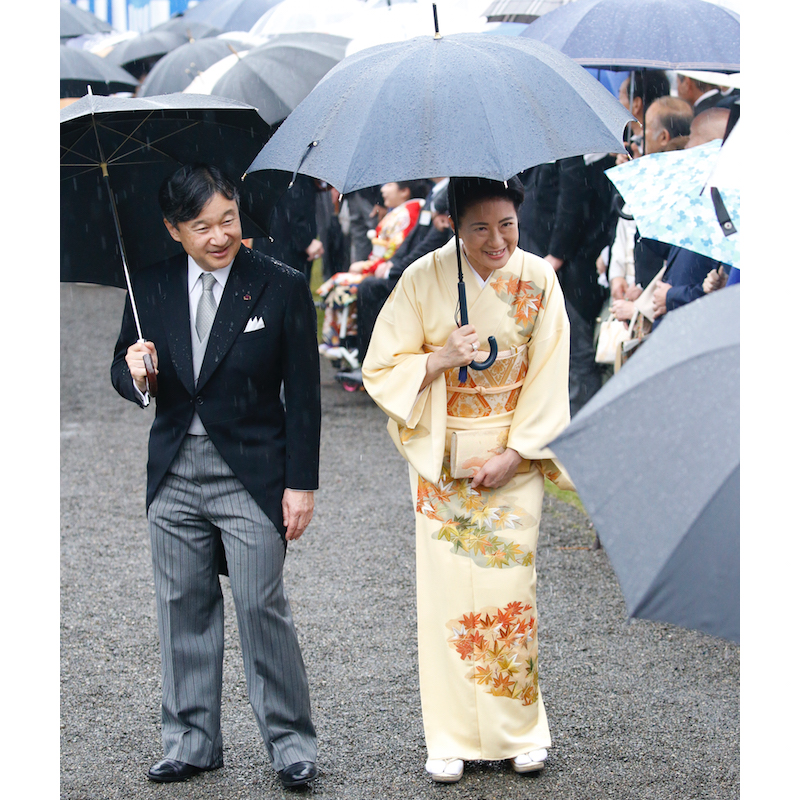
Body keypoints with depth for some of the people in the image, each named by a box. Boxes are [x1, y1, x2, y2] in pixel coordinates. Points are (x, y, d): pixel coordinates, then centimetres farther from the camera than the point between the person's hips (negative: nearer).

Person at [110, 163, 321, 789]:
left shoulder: (282, 288, -5)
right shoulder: (151, 287, 4)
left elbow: (303, 395, -3)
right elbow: (124, 369, 12)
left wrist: (301, 484, -7)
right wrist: (134, 372, -14)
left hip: (251, 473, -4)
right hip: (174, 476, 4)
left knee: (262, 609, -4)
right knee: (183, 610, 9)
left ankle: (291, 743, 10)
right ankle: (192, 743, 21)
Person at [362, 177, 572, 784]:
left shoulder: (538, 280, -5)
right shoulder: (424, 279, -8)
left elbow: (549, 379, -2)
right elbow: (380, 369, -4)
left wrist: (513, 453, -9)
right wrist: (441, 359, -20)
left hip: (514, 459, 1)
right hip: (441, 459, 0)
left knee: (511, 588, 2)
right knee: (447, 591, 0)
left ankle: (518, 730, 17)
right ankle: (451, 739, 10)